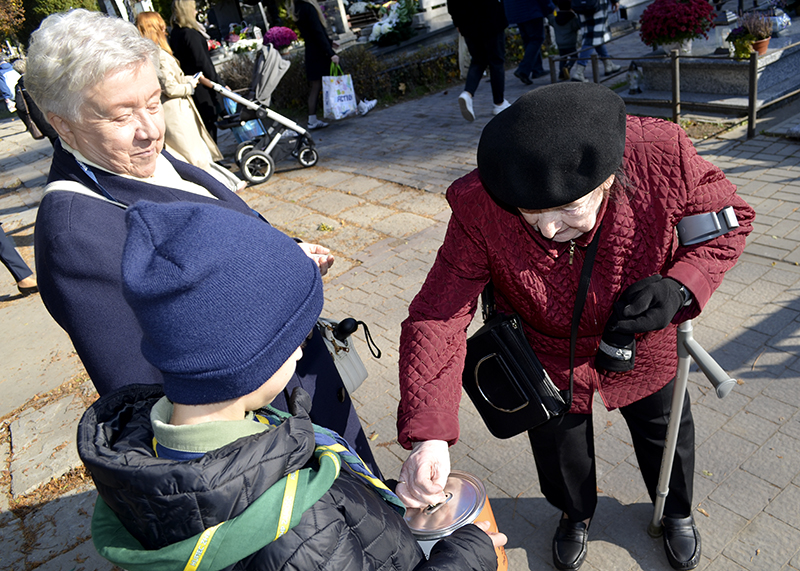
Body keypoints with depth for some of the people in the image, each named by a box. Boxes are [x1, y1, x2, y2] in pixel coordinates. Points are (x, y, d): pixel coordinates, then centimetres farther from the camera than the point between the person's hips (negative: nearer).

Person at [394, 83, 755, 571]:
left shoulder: (663, 157, -34)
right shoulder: (480, 208, -36)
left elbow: (728, 218, -13)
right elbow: (437, 317, -33)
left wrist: (680, 288, -32)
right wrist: (427, 434, -44)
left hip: (643, 345, 2)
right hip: (547, 352, -1)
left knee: (664, 430, 27)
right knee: (559, 442, 23)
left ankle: (677, 510, 64)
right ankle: (576, 513, 62)